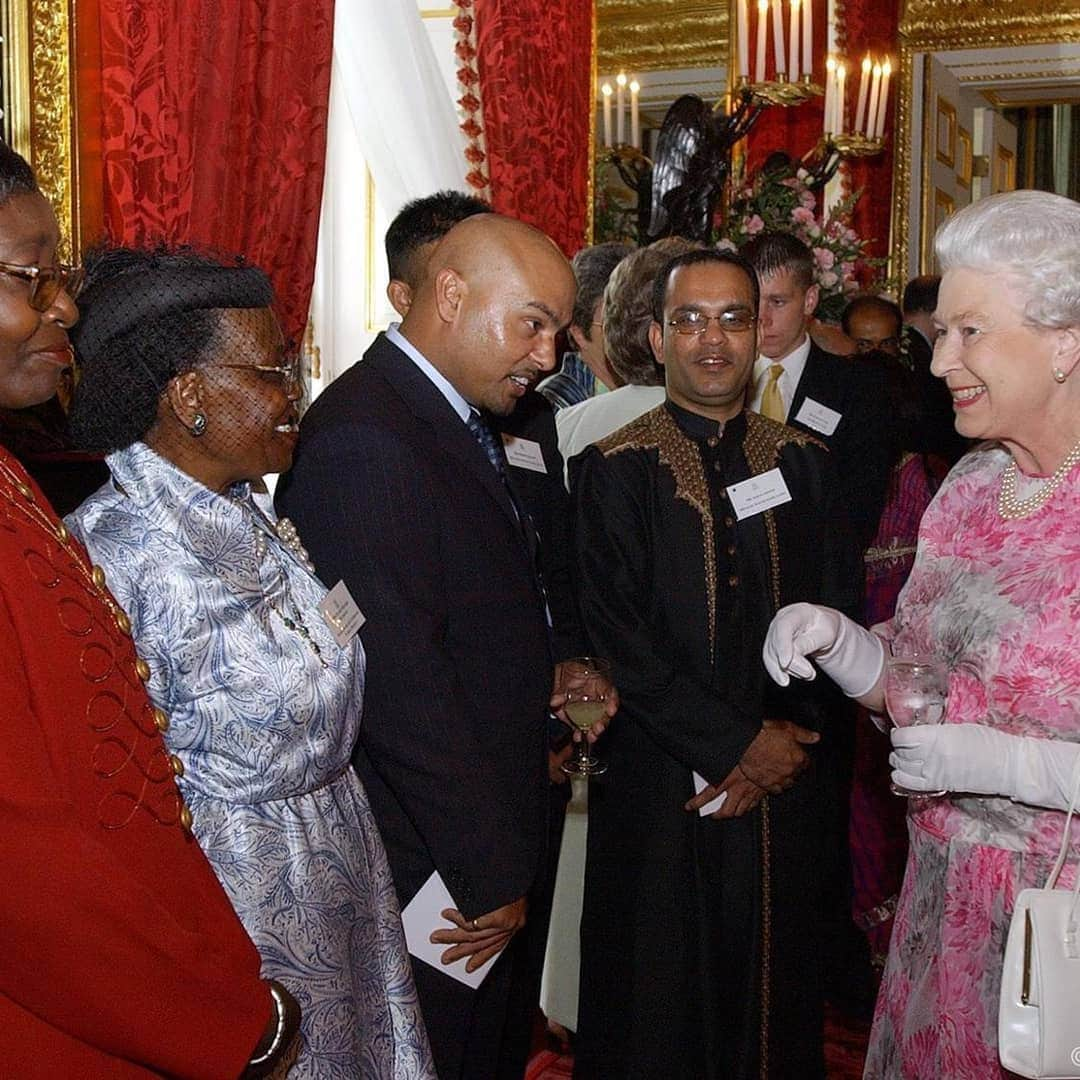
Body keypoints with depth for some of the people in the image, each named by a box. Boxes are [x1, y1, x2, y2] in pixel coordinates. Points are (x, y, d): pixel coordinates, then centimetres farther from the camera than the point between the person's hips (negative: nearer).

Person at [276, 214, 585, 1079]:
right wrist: (490, 874, -18)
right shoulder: (364, 441, -23)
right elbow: (401, 688, -25)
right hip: (426, 871, -9)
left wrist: (545, 677, 3)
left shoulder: (458, 422, 10)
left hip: (486, 849, 9)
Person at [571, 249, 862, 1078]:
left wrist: (793, 742, -8)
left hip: (788, 783, 3)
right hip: (659, 789, -3)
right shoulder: (614, 471, -4)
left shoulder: (804, 464, 7)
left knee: (775, 990, 12)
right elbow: (617, 636, -11)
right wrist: (737, 744, -13)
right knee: (658, 1005, 8)